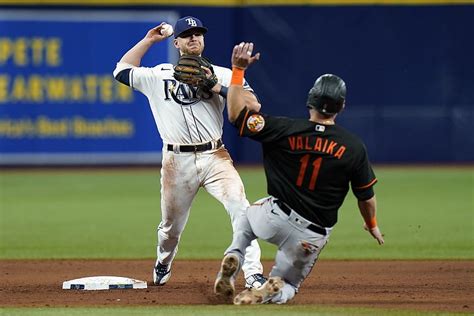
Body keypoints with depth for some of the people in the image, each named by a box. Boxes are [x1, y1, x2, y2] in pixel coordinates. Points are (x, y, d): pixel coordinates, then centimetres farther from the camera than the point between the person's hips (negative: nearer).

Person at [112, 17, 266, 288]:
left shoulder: (221, 75, 7)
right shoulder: (159, 75, 11)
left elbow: (253, 104, -2)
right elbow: (122, 71, 11)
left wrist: (219, 88, -13)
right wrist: (148, 41, 14)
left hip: (215, 156, -1)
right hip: (177, 161, 1)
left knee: (240, 208, -21)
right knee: (171, 224, 12)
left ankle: (253, 274, -22)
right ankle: (163, 266, 41)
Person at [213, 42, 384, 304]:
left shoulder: (284, 130, -12)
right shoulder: (353, 147, -9)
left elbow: (236, 114, -8)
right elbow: (366, 195, 2)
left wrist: (238, 69, -2)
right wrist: (372, 224, 22)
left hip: (276, 217, 0)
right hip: (313, 234, 0)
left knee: (246, 218, 36)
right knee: (288, 286, 23)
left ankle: (233, 256, 4)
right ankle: (273, 290, -17)